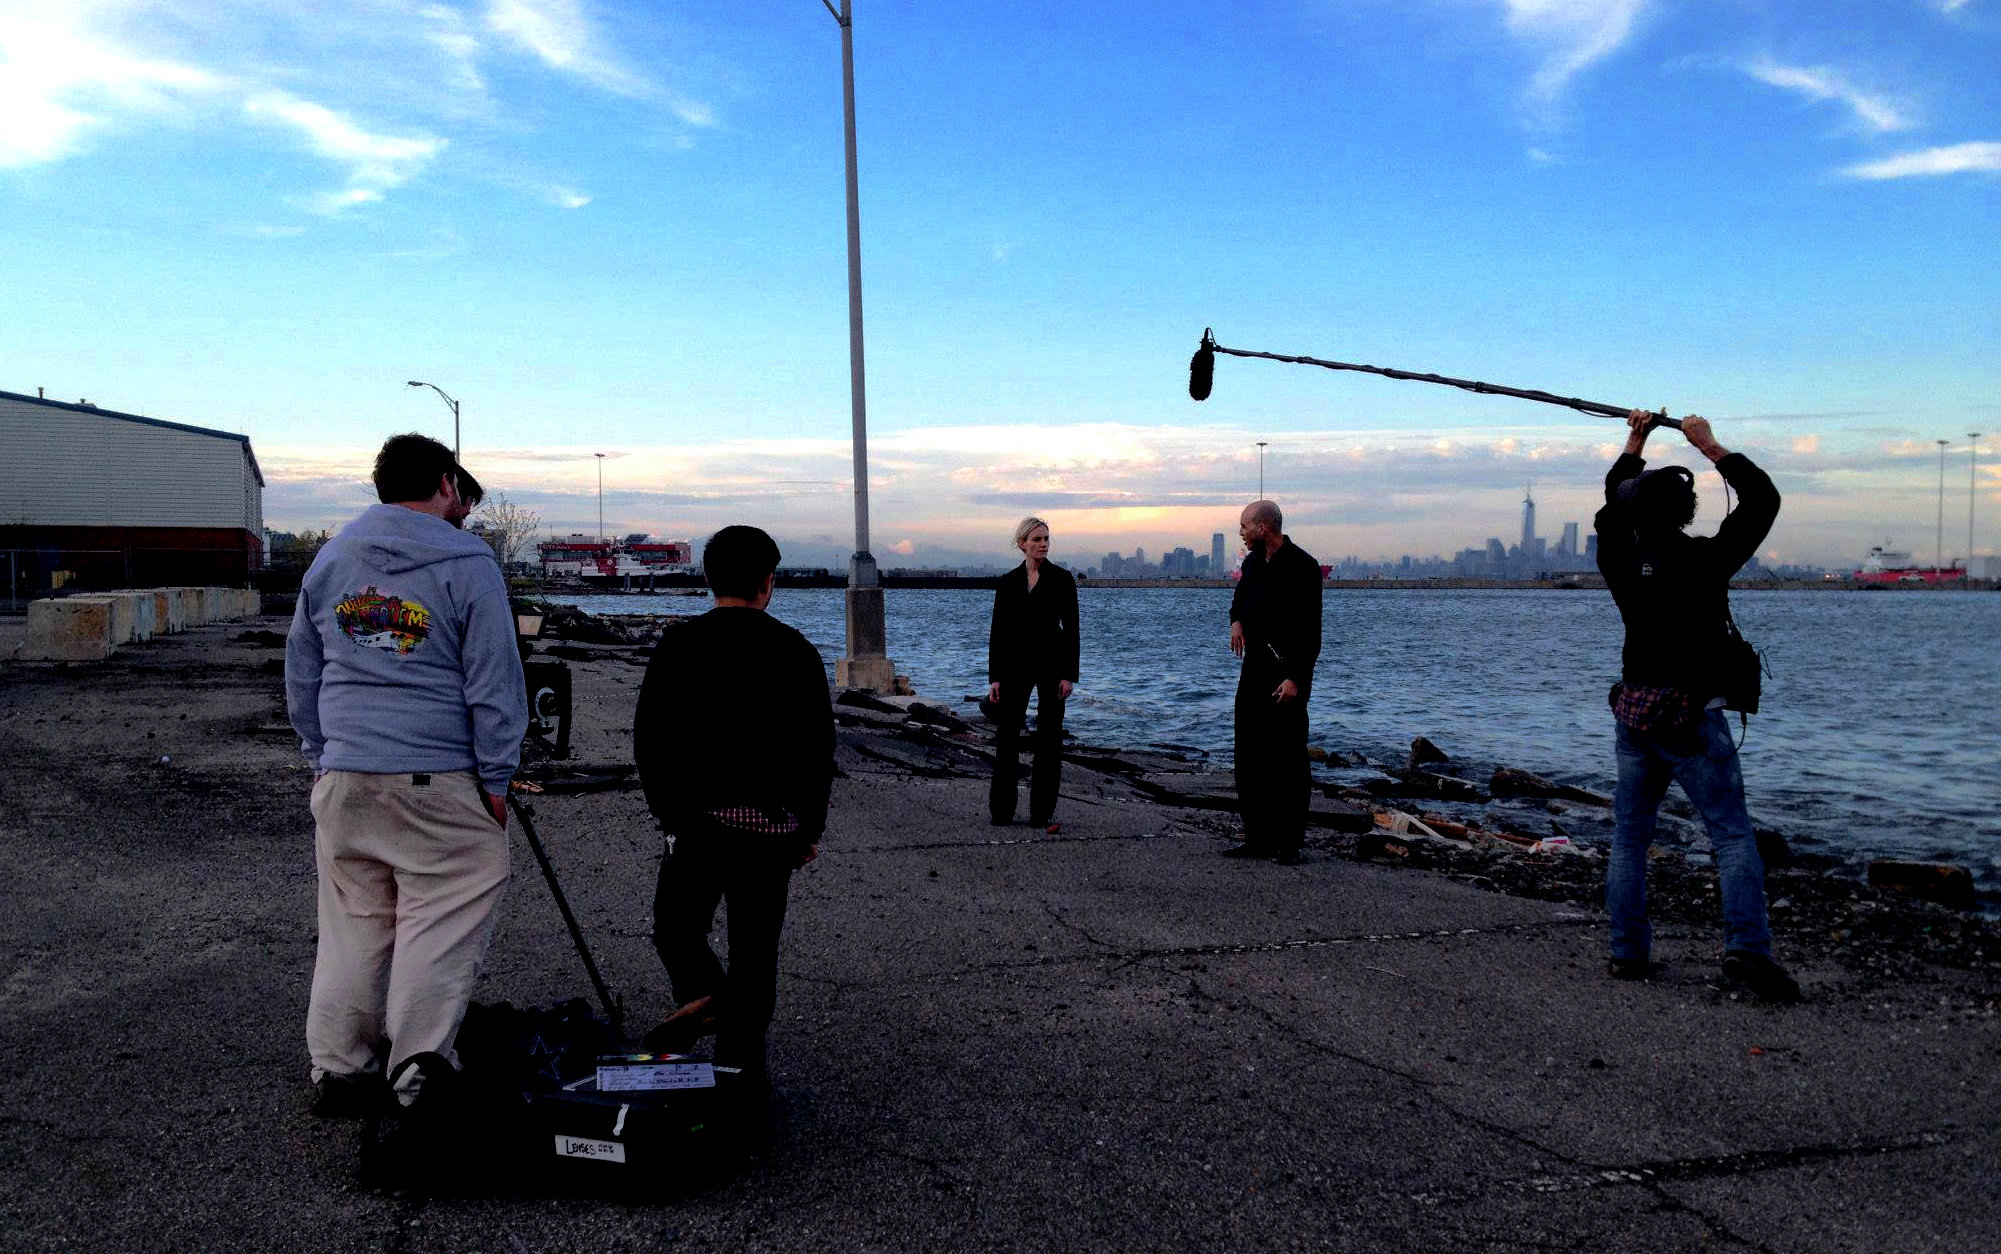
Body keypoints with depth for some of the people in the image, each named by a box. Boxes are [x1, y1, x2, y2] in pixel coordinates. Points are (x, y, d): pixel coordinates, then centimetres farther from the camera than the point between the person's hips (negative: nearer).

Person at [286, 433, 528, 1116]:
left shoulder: (328, 559, 13)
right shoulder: (467, 564, -5)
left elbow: (300, 676, 19)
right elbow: (494, 682, -6)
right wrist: (497, 779, 0)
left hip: (342, 777, 6)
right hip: (438, 780, -5)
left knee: (352, 921, 13)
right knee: (444, 919, 1)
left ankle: (338, 1069, 19)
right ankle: (421, 1068, 0)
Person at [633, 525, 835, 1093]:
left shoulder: (678, 645, -2)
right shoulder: (796, 651, 0)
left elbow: (648, 738, 0)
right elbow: (818, 747, 3)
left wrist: (667, 810, 12)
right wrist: (811, 828, 12)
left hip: (699, 817, -1)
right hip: (775, 823, 1)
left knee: (676, 923, 14)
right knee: (756, 945, 10)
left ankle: (705, 995, -14)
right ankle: (741, 1063, 12)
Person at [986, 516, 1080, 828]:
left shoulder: (1061, 578, -1)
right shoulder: (1008, 582, 5)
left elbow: (1071, 628, -3)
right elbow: (997, 630, 5)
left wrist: (1069, 674, -10)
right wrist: (994, 677, 0)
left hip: (1051, 662, -2)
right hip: (1015, 663, 2)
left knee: (1049, 737, 3)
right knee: (1006, 734, 0)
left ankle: (1042, 810, 10)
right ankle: (1001, 810, 9)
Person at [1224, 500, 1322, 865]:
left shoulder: (1302, 566, -12)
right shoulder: (1254, 561, 12)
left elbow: (1309, 629, -16)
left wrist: (1296, 678, -22)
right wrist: (1236, 620, 11)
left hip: (1287, 674, -8)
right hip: (1254, 670, 8)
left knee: (1288, 759, -4)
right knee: (1249, 756, 9)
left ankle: (1289, 843, 2)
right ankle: (1257, 838, 16)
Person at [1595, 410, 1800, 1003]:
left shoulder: (1622, 562, 0)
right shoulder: (1704, 561, -12)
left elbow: (1613, 505, 21)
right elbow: (1763, 499, -2)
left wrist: (1635, 442, 26)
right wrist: (1708, 445, 4)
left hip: (1632, 713, 5)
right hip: (1691, 719, -5)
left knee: (1629, 836, 10)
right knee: (1733, 833, -2)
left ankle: (1627, 951, 11)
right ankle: (1746, 947, -13)